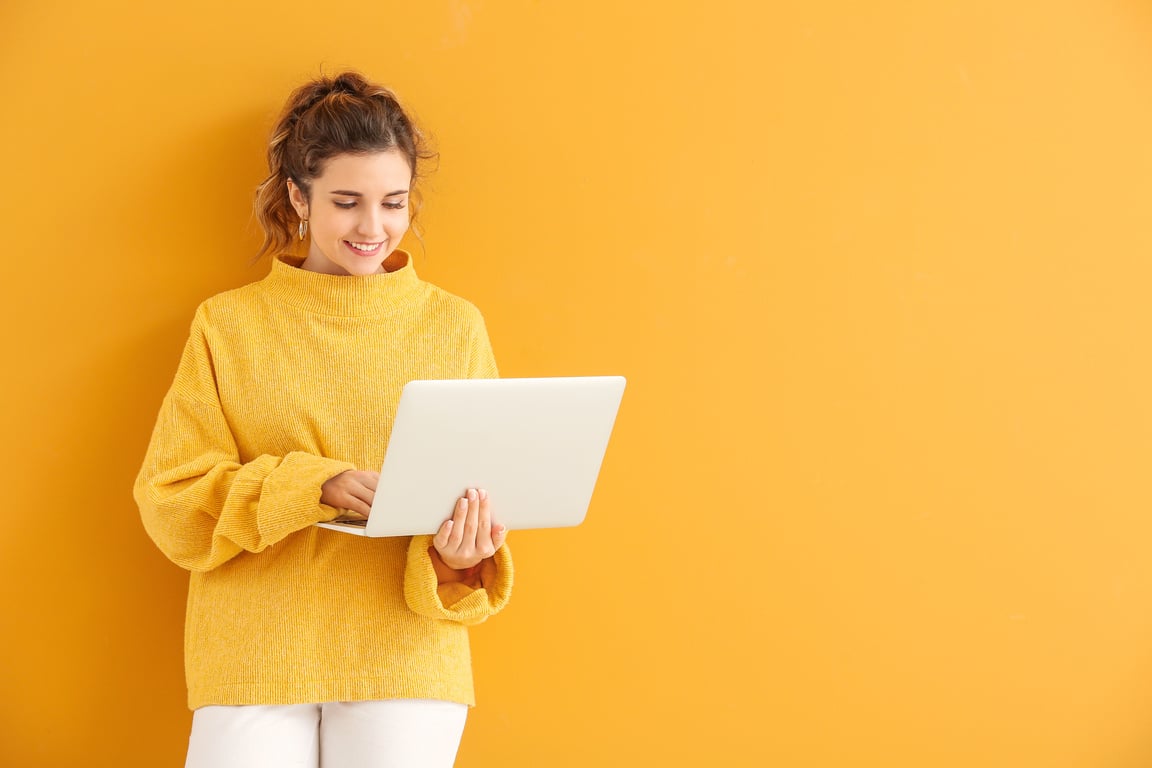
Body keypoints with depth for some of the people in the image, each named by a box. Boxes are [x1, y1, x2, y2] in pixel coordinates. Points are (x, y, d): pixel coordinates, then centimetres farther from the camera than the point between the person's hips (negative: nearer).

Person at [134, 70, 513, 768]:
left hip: (406, 659, 1)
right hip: (254, 658, 0)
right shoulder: (228, 326, 6)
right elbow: (169, 501, -1)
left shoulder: (454, 326, 7)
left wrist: (462, 559, -16)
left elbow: (483, 494, 6)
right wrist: (313, 486, -16)